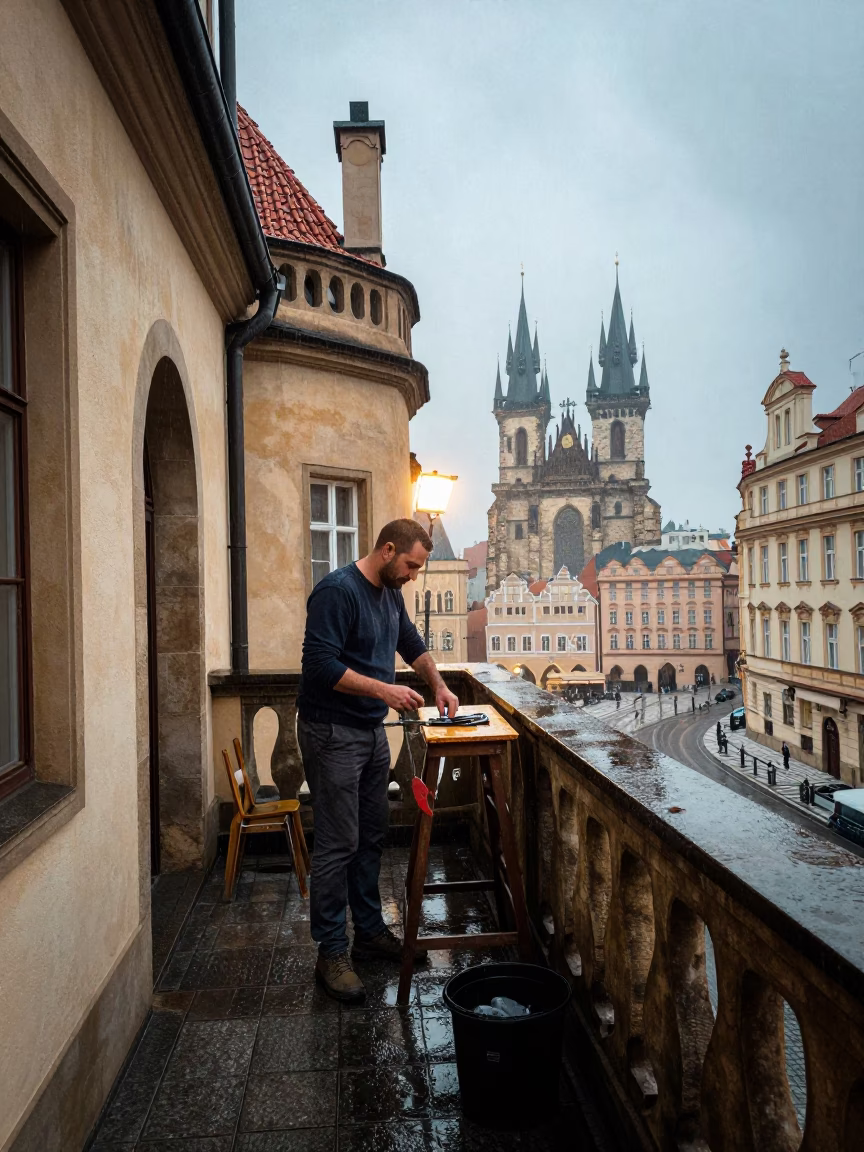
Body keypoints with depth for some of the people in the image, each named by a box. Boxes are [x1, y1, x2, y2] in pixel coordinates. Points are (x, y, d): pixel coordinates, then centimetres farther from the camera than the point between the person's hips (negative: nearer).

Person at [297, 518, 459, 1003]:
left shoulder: (391, 593, 10)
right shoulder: (338, 591, -18)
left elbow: (411, 643, 27)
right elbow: (320, 664, -24)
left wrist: (439, 685, 18)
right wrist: (384, 689, -24)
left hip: (372, 731, 9)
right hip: (333, 734, -9)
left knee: (372, 838, 15)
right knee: (339, 845, -3)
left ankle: (370, 932, 28)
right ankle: (331, 953, 10)